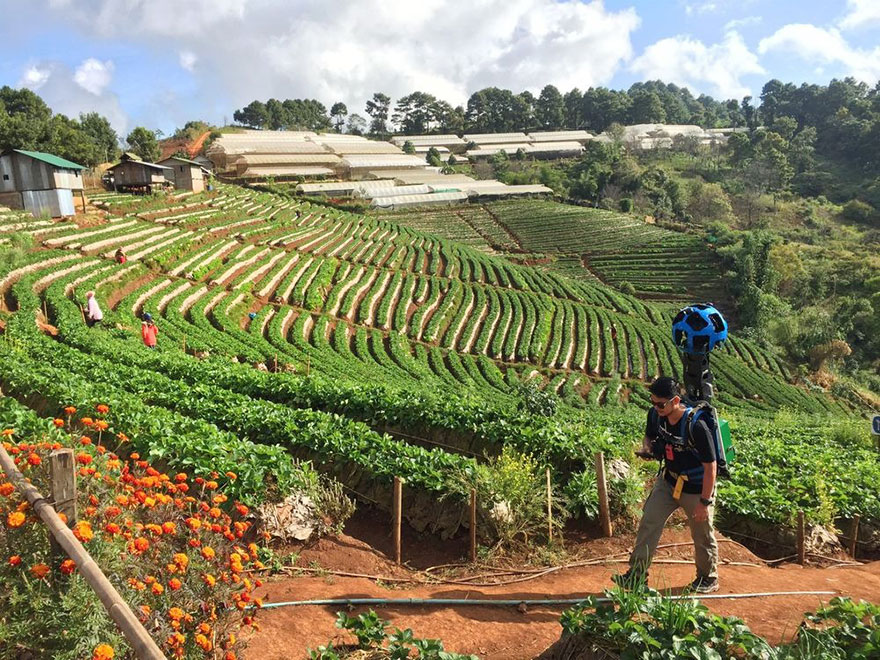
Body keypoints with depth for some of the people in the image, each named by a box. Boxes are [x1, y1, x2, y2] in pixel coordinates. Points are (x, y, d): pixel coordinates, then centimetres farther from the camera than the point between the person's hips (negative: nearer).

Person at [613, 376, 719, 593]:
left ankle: (708, 578, 36)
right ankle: (637, 574, 6)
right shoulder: (655, 415, -12)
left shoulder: (696, 425, -31)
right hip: (668, 481, 6)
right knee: (649, 523, -2)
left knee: (702, 536, 13)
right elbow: (649, 436, 11)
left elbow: (710, 466, -23)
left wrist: (704, 502, -20)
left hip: (696, 488, -5)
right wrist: (647, 448, -13)